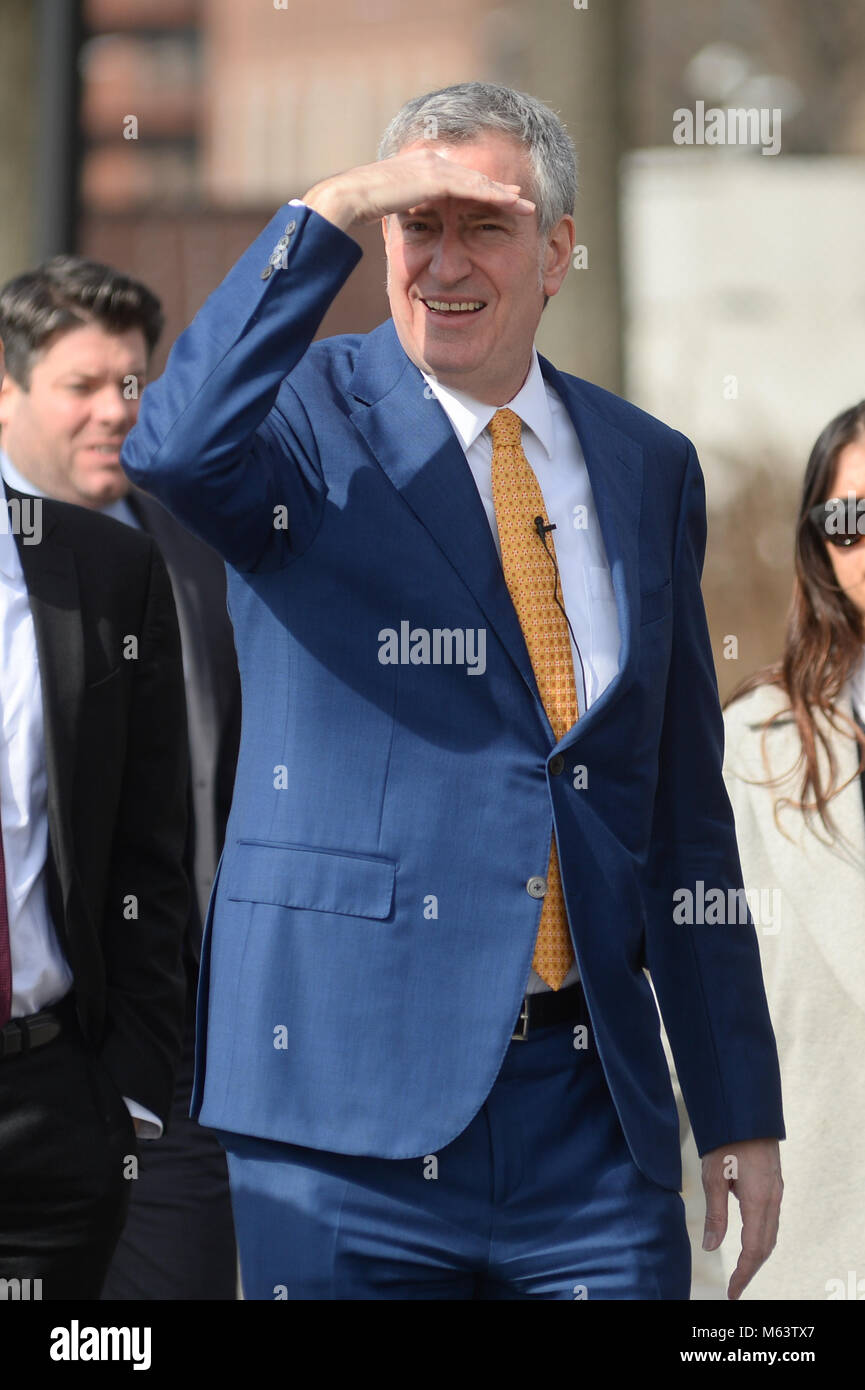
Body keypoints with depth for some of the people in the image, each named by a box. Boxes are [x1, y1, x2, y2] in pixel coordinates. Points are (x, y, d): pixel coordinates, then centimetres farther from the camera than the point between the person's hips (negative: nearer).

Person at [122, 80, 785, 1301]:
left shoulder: (647, 467, 13)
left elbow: (686, 814, 16)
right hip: (353, 1096, -4)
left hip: (593, 1109, 4)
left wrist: (741, 1111, 13)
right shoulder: (312, 422, 0)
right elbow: (174, 449, -27)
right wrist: (329, 212, -26)